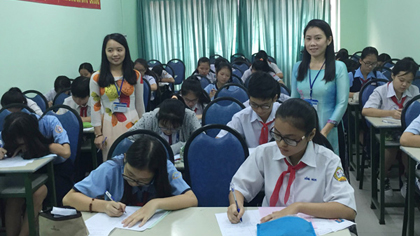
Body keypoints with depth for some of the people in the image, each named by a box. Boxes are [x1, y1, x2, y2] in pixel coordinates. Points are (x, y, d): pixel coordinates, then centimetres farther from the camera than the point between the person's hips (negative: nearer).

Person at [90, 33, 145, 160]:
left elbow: (139, 104, 10)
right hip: (109, 128, -1)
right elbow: (95, 107, 1)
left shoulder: (136, 75, 5)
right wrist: (98, 134, -2)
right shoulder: (97, 78, 1)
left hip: (133, 126, 1)